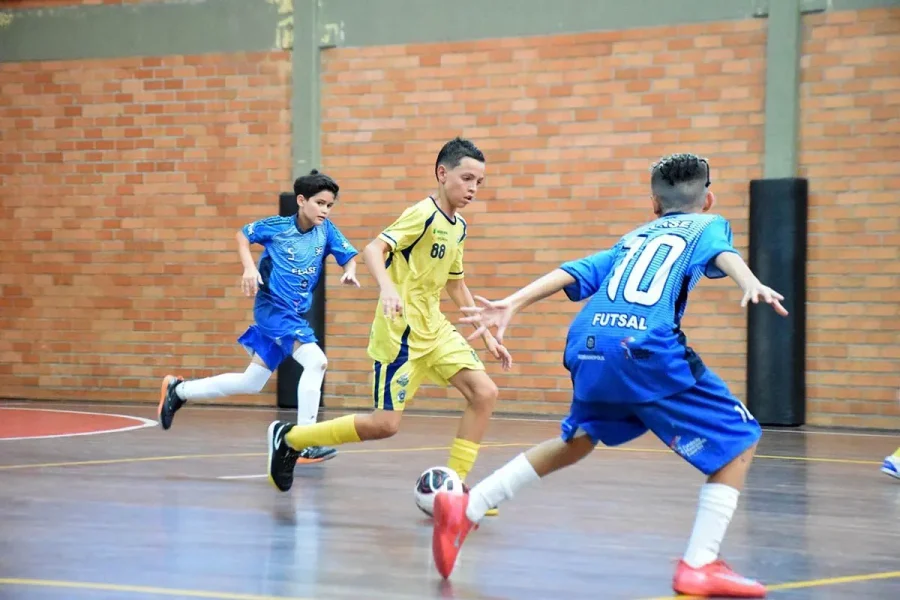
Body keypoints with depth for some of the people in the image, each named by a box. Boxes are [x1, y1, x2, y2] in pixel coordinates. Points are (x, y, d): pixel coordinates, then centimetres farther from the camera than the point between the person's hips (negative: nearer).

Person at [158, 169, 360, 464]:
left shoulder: (326, 231, 0)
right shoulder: (277, 226, -9)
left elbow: (349, 256, 0)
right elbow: (243, 235, 5)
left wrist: (349, 272, -22)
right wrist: (250, 267, -11)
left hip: (295, 315, 6)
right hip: (272, 307, -6)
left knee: (251, 383, 15)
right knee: (316, 361, -25)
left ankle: (178, 390, 32)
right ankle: (304, 444, -23)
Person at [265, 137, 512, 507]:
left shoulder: (458, 227, 12)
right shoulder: (424, 215, -14)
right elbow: (372, 250, -26)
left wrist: (488, 337, 22)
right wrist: (388, 288, -44)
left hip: (434, 327, 8)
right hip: (400, 330, -8)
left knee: (484, 393, -7)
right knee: (385, 424, -9)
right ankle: (289, 438, 9)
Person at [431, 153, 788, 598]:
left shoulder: (632, 238, 33)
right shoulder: (708, 224, 21)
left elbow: (572, 273, 21)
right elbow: (724, 253, -3)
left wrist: (513, 304, 15)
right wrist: (751, 284, -21)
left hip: (587, 345, 6)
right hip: (646, 349, -6)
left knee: (577, 440, 31)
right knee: (738, 442, 7)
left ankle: (465, 508, 24)